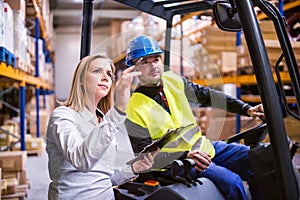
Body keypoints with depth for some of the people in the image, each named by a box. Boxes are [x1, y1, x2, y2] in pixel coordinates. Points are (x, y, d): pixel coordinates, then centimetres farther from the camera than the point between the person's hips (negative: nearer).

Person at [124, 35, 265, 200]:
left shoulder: (172, 80, 3)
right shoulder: (134, 109, -15)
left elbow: (206, 95, 9)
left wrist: (247, 109, 2)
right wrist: (185, 155, -26)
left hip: (204, 147, 7)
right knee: (231, 181, -25)